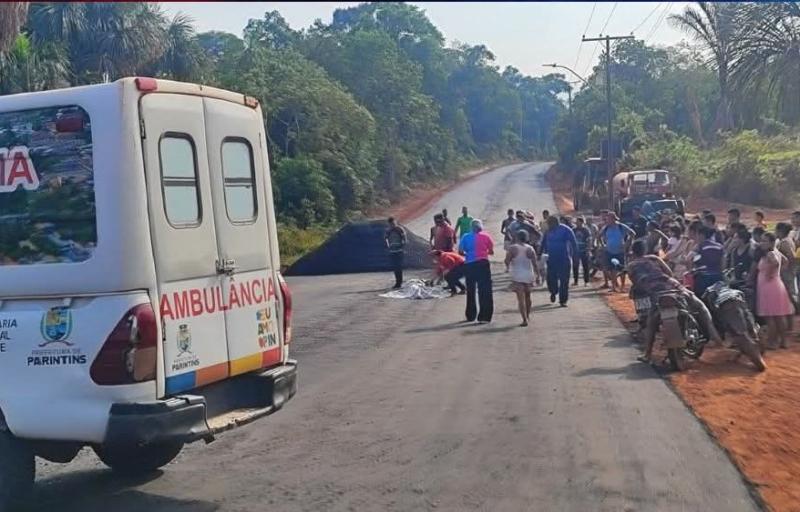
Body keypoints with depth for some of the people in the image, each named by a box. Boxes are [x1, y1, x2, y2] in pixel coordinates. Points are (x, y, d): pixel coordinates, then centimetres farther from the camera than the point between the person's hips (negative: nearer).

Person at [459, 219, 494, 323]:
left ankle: (471, 316, 21)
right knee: (485, 291, 0)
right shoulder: (485, 236, 0)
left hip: (470, 264, 2)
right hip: (483, 263, -2)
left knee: (470, 291, 14)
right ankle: (484, 317, -5)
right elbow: (491, 252, 3)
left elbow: (461, 252, -1)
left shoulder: (465, 237, 2)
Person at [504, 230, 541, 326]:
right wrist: (538, 275, 5)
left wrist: (508, 268, 15)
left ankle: (524, 320, -13)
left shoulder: (512, 248, -7)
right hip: (529, 276, 3)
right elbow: (535, 264, -2)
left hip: (517, 276, -3)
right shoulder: (530, 249, 0)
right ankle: (528, 315, 37)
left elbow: (507, 261, -6)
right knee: (527, 296, 22)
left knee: (521, 298, -4)